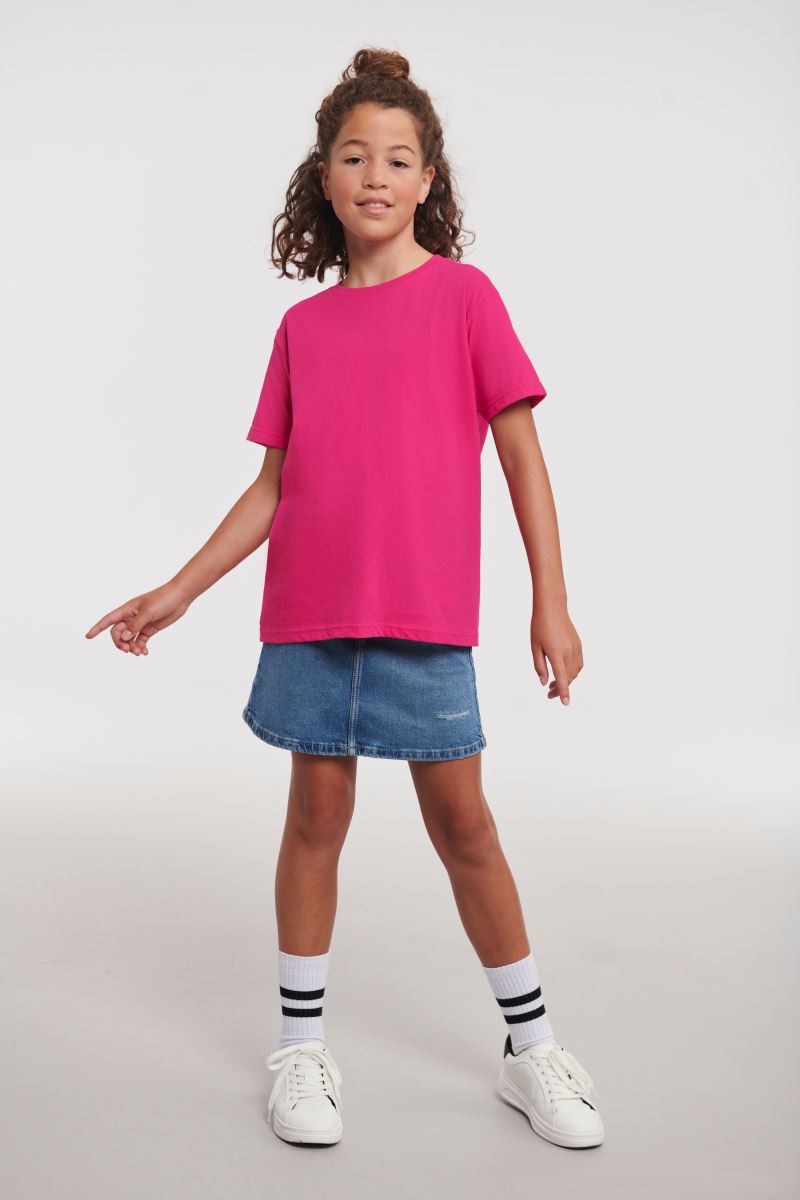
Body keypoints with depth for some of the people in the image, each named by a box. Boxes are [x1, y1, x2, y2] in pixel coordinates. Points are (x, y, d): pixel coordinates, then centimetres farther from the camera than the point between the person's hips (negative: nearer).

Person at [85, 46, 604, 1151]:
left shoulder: (463, 294, 0)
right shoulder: (304, 325, 9)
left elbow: (521, 450, -1)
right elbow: (275, 485, 11)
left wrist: (551, 602, -6)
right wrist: (178, 592, 9)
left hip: (424, 618, -2)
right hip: (309, 614, 3)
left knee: (462, 822, 4)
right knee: (317, 818, 9)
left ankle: (531, 1049, 22)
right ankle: (301, 1049, 25)